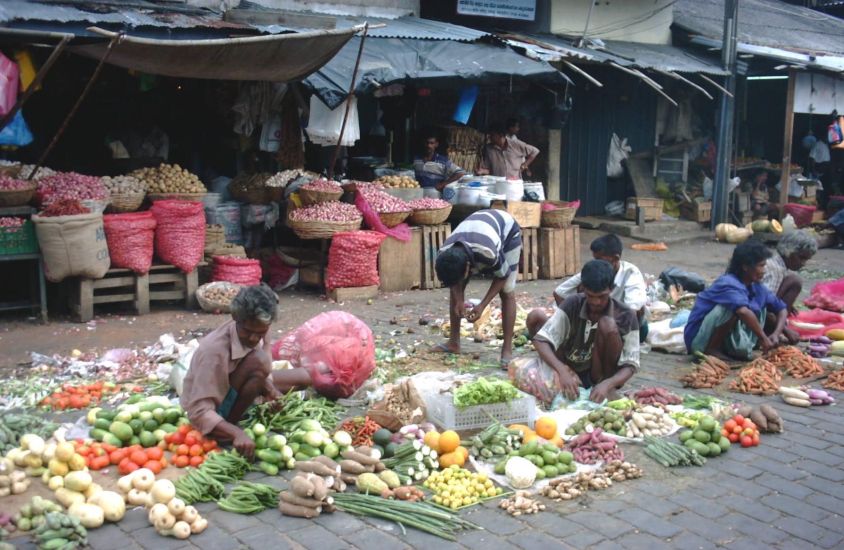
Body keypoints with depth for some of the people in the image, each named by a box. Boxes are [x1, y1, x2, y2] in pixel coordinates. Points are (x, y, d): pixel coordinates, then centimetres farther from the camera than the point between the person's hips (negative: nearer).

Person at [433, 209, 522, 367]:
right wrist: (459, 301, -23)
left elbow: (502, 276, -25)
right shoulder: (444, 255, -32)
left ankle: (507, 349, -11)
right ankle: (454, 342, 8)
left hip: (508, 231, -5)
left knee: (507, 292, -15)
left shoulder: (488, 253, -46)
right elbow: (454, 277, -9)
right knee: (455, 287, -2)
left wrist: (482, 306, -27)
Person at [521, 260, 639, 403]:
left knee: (607, 325, -29)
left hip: (600, 377, -2)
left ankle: (602, 381, -12)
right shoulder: (572, 304, -16)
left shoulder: (626, 316, -19)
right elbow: (540, 340, -24)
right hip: (570, 372, 2)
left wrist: (607, 384, -39)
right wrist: (562, 371, -41)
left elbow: (630, 365, -19)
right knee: (536, 316, -15)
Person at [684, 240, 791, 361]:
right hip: (699, 339, -8)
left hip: (723, 339, 8)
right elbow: (743, 311, -41)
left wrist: (776, 333, -9)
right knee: (734, 308, -29)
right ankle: (712, 350, -16)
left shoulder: (756, 287, 3)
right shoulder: (729, 284, -23)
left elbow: (782, 309, 9)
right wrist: (763, 338, -32)